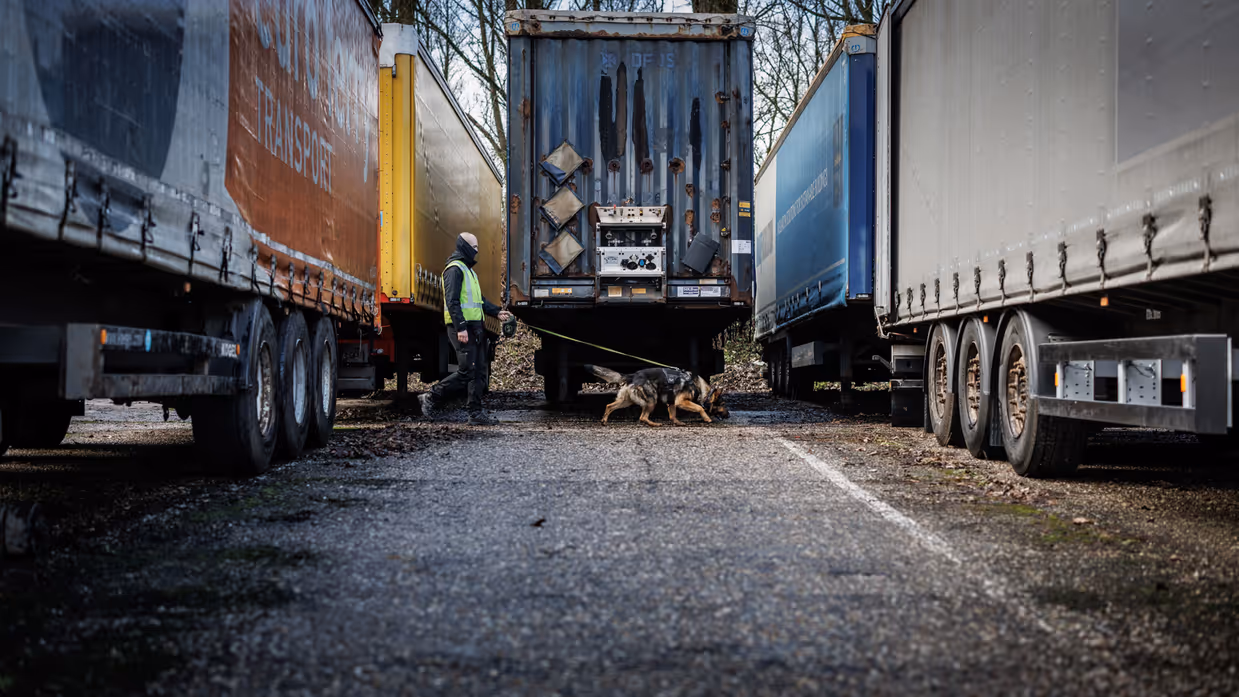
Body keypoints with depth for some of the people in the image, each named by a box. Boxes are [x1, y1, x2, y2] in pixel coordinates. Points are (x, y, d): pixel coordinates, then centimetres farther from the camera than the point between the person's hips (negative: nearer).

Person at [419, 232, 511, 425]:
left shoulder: (468, 270, 22)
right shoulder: (455, 269, -10)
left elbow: (479, 299, 26)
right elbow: (452, 301, -18)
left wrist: (497, 312, 13)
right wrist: (460, 327, -24)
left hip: (475, 327, 10)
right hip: (462, 328, -10)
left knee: (479, 372, 6)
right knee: (466, 371, -10)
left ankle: (476, 413, 8)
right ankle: (432, 397, 1)